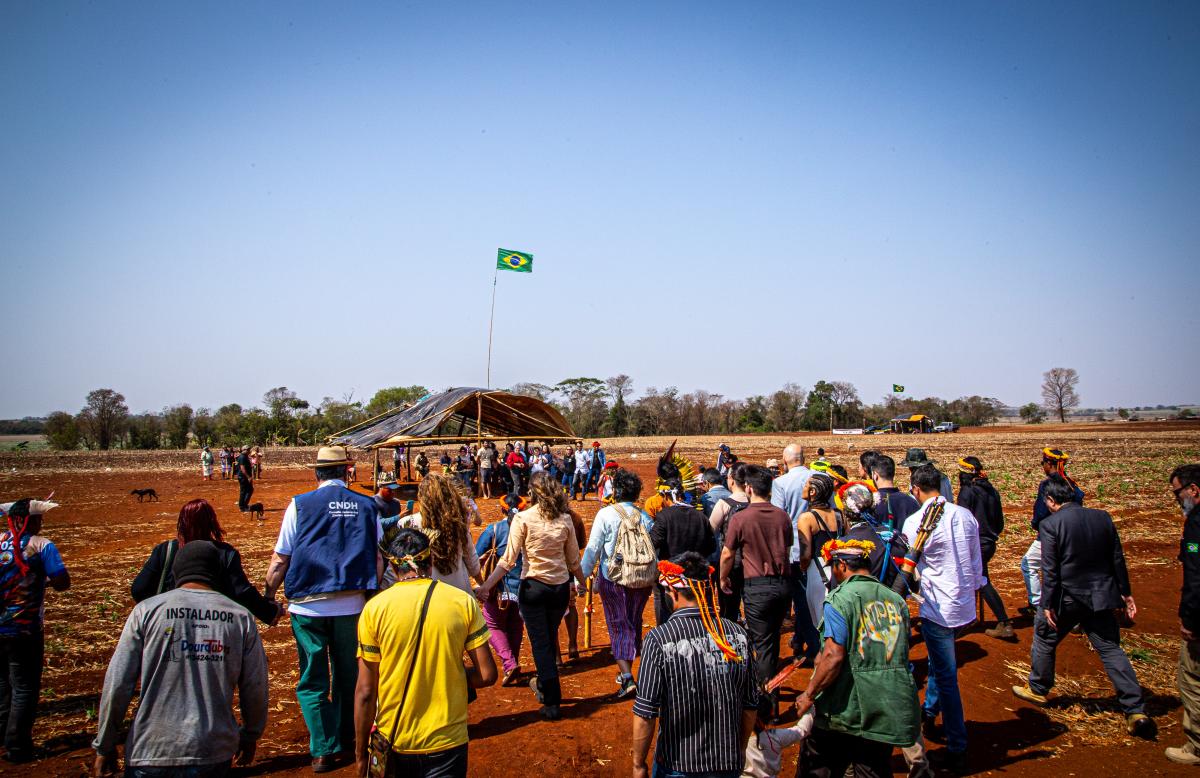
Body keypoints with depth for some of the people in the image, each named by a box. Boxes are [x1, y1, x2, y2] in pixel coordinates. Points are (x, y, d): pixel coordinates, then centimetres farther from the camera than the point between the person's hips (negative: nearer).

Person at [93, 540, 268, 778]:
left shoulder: (146, 611, -1)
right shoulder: (241, 617, 2)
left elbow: (117, 684, -1)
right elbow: (255, 688, 5)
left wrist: (104, 747, 11)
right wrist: (250, 736, 22)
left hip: (152, 752, -1)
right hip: (216, 753, 1)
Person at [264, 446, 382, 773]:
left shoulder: (300, 505, -4)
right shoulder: (367, 506, 2)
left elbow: (280, 560, -3)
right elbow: (378, 559, 1)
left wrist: (267, 597, 9)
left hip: (308, 607, -2)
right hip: (352, 606, 2)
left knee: (313, 681, 10)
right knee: (348, 676, 17)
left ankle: (324, 749, 7)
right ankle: (347, 742, 25)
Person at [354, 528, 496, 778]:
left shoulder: (374, 608, -8)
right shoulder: (463, 602, -7)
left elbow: (365, 691, -6)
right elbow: (486, 675, -6)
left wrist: (361, 752, 4)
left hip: (393, 742, 1)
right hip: (447, 740, -1)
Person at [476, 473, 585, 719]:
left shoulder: (523, 518, -12)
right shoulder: (565, 519, -2)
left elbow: (508, 559, -17)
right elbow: (574, 561, 4)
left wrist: (485, 586, -15)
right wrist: (584, 583, 20)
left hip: (533, 587, -4)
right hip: (561, 587, 4)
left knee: (540, 643, 6)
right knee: (550, 639, 22)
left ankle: (552, 701, 6)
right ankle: (543, 683, 43)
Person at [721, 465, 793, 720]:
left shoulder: (740, 518, -11)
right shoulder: (782, 516, 2)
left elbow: (727, 554, -4)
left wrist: (723, 579, 13)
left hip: (758, 587, -5)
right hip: (783, 584, 5)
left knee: (762, 644, 3)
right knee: (772, 640, 20)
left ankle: (770, 706, 6)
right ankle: (768, 687, 33)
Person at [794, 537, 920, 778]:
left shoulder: (839, 599, -12)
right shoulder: (896, 600, 7)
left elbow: (833, 657, -20)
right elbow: (903, 654, 15)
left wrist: (808, 695, -10)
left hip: (846, 710, -5)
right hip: (889, 711, 5)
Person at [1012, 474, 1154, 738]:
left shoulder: (1050, 525, -14)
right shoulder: (1102, 518, 1)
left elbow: (1050, 570, -14)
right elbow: (1117, 559, 7)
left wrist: (1047, 605, -9)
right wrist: (1126, 594, 16)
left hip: (1067, 597, -4)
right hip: (1101, 597, 4)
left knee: (1044, 639, 17)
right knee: (1111, 649, 9)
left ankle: (1038, 690, 31)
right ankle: (1136, 711, 3)